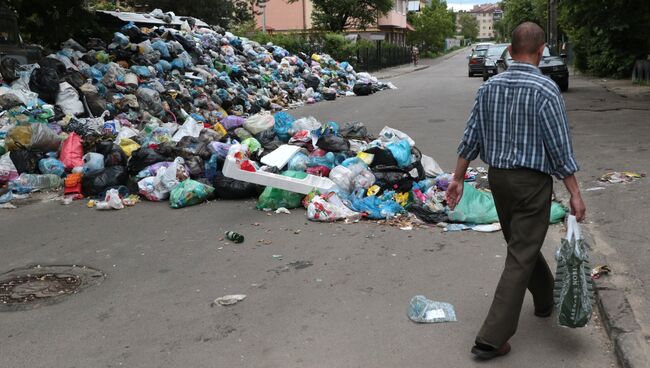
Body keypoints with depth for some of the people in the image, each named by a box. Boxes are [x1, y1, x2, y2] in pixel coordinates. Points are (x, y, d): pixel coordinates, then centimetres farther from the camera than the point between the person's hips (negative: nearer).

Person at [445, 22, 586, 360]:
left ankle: (547, 299, 47)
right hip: (532, 181, -6)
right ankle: (492, 338, -2)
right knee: (520, 258, -2)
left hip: (497, 178, 6)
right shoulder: (545, 89, -15)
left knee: (522, 244, 24)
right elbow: (560, 148, -15)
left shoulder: (489, 87, 1)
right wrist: (575, 194, -9)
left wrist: (458, 178, 11)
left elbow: (471, 138, 3)